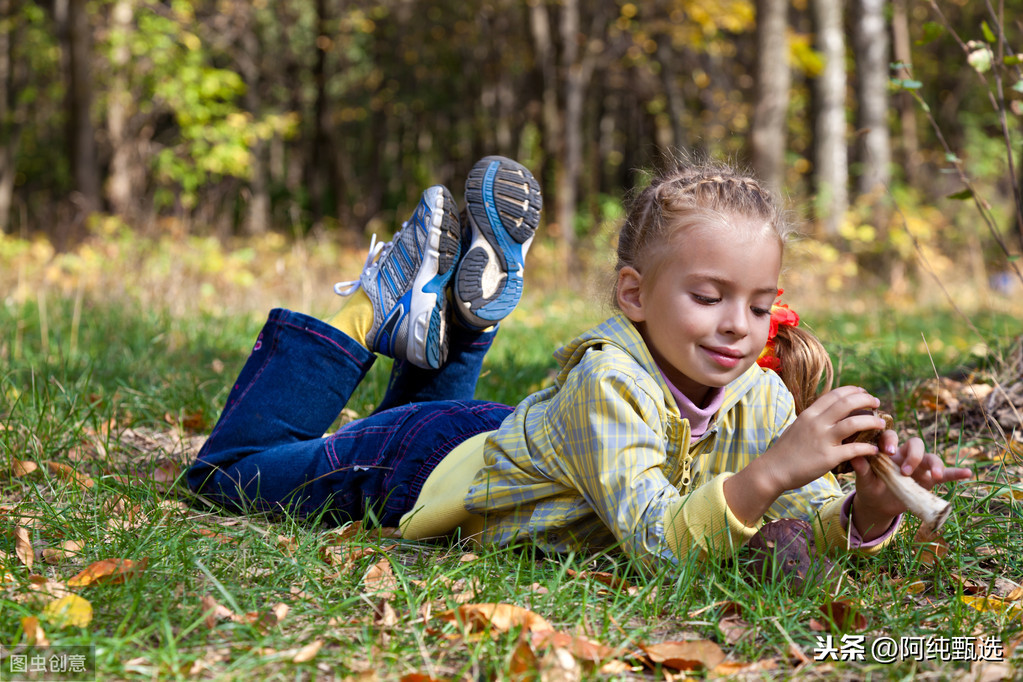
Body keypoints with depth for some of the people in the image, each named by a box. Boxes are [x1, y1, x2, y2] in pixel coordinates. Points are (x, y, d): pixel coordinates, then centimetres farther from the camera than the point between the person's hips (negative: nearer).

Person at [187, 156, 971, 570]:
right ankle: (371, 314, 18)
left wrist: (869, 509, -48)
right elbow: (654, 540, -52)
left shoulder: (760, 396, -23)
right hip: (419, 468, -6)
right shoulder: (612, 383, -43)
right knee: (231, 468, 15)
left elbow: (814, 526, -26)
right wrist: (772, 470, -65)